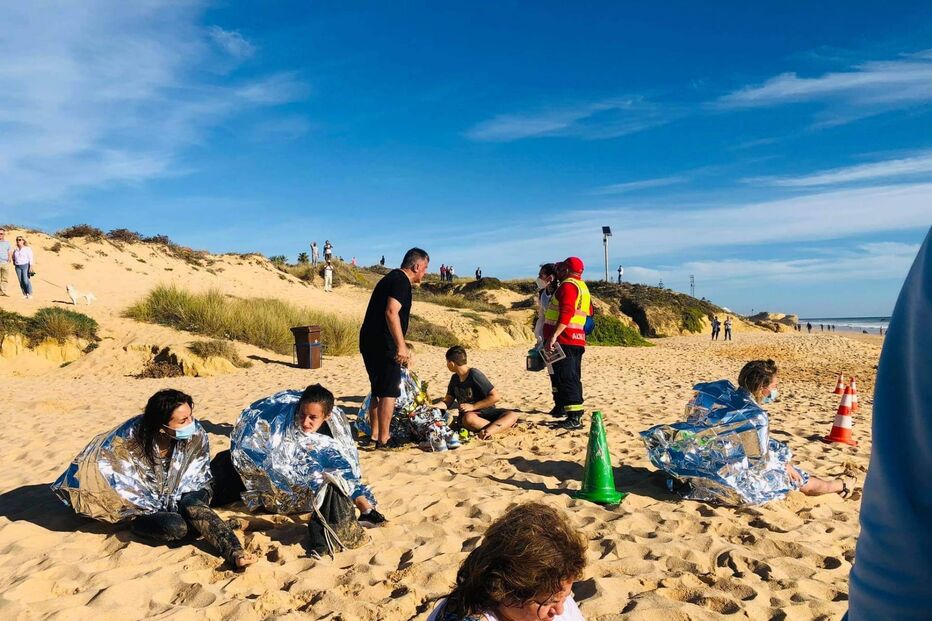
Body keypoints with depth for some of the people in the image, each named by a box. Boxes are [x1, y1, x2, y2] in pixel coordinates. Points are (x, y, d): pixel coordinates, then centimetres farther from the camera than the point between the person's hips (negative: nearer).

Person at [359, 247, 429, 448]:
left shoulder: (392, 278, 20)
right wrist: (401, 346, -28)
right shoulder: (401, 282, -12)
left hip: (369, 342, 10)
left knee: (378, 390, 18)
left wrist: (399, 345, 36)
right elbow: (391, 312, -26)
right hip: (383, 344, -10)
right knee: (389, 392, -3)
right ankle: (383, 439, 2)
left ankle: (375, 433, 26)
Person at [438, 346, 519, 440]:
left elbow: (496, 397, -19)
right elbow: (447, 401, 14)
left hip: (486, 413, -3)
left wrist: (473, 406, -17)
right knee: (469, 418, -37)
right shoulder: (454, 378, 5)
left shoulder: (474, 375, -14)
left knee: (512, 415, -31)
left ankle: (487, 431, -51)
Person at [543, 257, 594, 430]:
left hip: (564, 340, -10)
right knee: (572, 379, 12)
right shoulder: (583, 287, 21)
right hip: (577, 340, 10)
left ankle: (574, 418, -12)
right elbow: (589, 313, 26)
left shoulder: (568, 285, -10)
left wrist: (553, 336, -27)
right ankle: (575, 416, 17)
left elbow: (566, 313, -22)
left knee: (566, 379, -10)